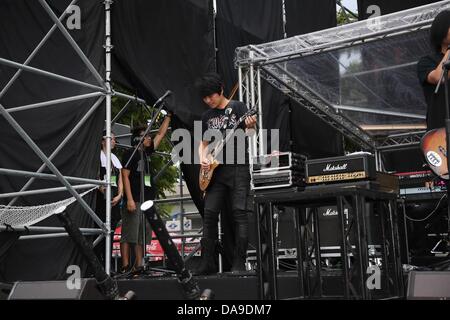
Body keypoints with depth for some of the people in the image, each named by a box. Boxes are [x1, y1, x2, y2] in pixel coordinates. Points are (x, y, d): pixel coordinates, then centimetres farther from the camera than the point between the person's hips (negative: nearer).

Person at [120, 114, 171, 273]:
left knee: (143, 235, 7)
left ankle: (139, 265, 12)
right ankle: (125, 266, -5)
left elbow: (161, 134, 24)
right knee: (129, 234, -6)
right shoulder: (130, 154, -3)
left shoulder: (146, 152, 17)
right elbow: (125, 176, -9)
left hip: (147, 200, 8)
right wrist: (129, 199, -17)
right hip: (134, 201, -8)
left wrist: (169, 116, 24)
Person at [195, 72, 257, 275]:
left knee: (239, 213, -9)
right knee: (209, 214, 0)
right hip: (215, 171, 5)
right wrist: (202, 159, 1)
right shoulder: (207, 116, 16)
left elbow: (248, 127, -14)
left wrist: (251, 125, -38)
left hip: (238, 168, -5)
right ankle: (208, 263, 6)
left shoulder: (237, 107, 1)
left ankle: (239, 263, -6)